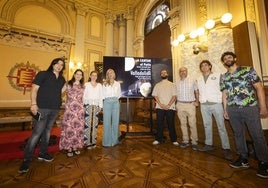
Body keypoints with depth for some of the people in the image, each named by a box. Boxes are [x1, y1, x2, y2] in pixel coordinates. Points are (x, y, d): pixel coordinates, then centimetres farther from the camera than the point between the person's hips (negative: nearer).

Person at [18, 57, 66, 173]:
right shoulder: (43, 74, -2)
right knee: (37, 133, -6)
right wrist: (33, 104, -18)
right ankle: (26, 160, 7)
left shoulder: (62, 79, 13)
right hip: (42, 108, -5)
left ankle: (42, 153, 28)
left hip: (55, 109, 6)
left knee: (47, 131, 14)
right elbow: (34, 89, -9)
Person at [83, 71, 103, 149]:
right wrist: (83, 105, -5)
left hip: (96, 105, 2)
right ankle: (87, 142, 2)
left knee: (95, 123, 4)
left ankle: (93, 141, 13)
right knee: (88, 123, -6)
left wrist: (100, 106, 5)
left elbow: (101, 96, 10)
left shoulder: (99, 85, 12)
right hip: (88, 105, -2)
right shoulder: (86, 84, 6)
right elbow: (84, 96, 2)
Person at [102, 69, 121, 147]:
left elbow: (119, 94, 15)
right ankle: (107, 141, 6)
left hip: (116, 102, 2)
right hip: (107, 102, -1)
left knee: (115, 121, 2)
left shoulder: (117, 84, 15)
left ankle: (115, 140, 12)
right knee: (107, 121, -2)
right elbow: (103, 94, 8)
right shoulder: (105, 84, 11)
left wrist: (115, 98, 4)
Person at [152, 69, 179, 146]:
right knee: (159, 123, 4)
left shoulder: (172, 84, 10)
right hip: (160, 107, 1)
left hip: (170, 107, -1)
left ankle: (174, 140, 18)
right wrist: (161, 104, -10)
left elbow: (174, 96, 1)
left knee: (171, 124, 4)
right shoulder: (157, 85, 13)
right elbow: (155, 96, 3)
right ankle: (158, 139, 16)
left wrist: (168, 105, -13)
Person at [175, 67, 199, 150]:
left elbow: (197, 91, 7)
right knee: (183, 124, 8)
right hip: (180, 105, 3)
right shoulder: (176, 82, 9)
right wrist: (176, 104, 6)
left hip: (190, 104, -2)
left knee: (192, 124, -2)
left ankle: (194, 142, 12)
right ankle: (185, 141, 20)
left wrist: (197, 101, -2)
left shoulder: (192, 80, 3)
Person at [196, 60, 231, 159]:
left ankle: (226, 148, 5)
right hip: (204, 105, 3)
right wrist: (198, 100, 8)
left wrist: (224, 102, -9)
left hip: (216, 103, -3)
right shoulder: (198, 79, 15)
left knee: (221, 126, -3)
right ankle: (209, 144, 20)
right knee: (207, 125, 9)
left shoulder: (217, 76, 6)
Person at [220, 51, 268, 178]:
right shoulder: (223, 77, 10)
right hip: (233, 110, 3)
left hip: (250, 107, -3)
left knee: (257, 135, 1)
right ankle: (243, 159, 26)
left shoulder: (248, 70, 2)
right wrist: (225, 110, 9)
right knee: (238, 134, 11)